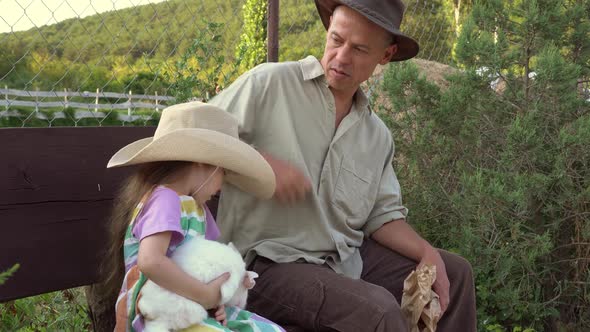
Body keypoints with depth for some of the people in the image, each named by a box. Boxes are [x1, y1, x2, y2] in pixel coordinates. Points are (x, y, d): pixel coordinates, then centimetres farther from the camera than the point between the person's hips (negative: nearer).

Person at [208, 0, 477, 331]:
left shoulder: (378, 135, 9)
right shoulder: (269, 84, -9)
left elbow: (382, 214, 13)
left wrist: (427, 252, -3)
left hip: (345, 256, 7)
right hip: (269, 262, -7)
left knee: (455, 272, 12)